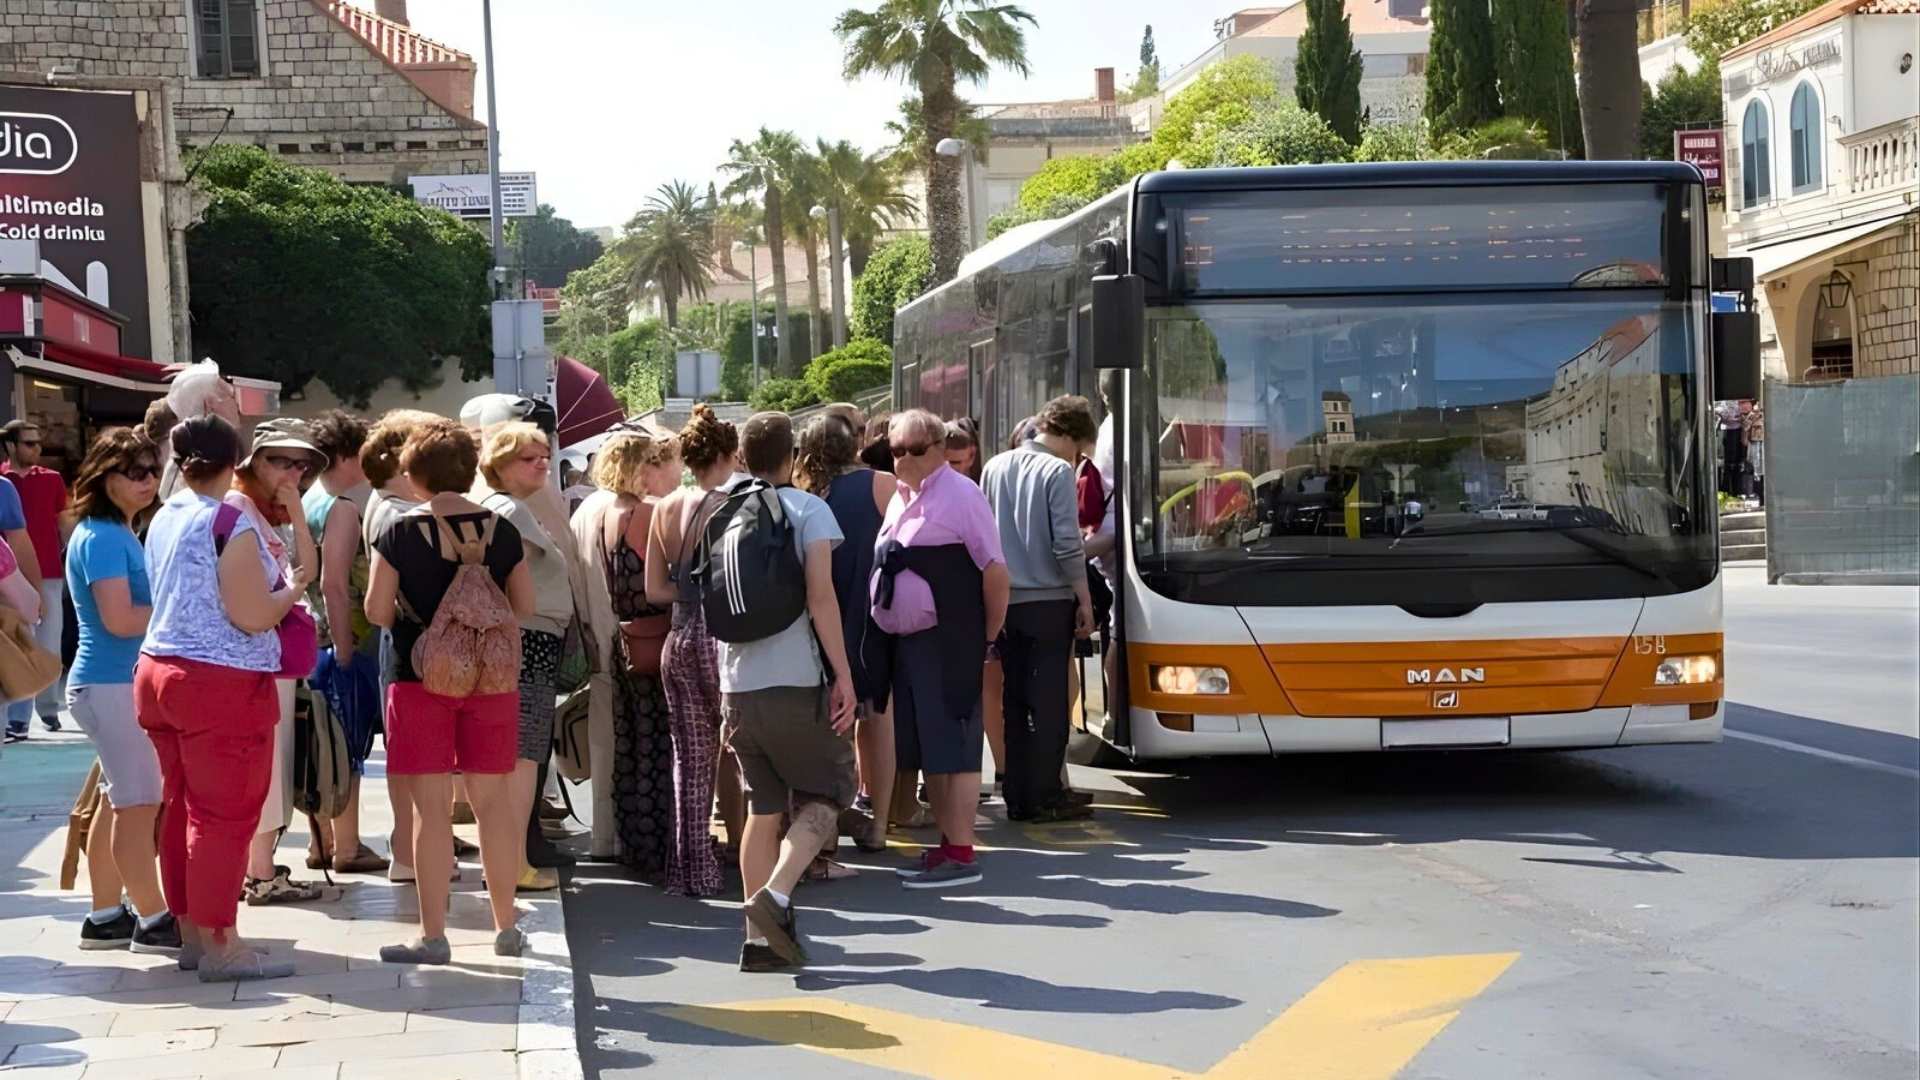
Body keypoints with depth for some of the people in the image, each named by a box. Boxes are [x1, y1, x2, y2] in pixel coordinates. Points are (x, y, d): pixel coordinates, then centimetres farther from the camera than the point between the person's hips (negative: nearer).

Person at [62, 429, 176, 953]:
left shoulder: (120, 534, 14)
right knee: (140, 803, -6)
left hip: (119, 682, 10)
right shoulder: (103, 538, -15)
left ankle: (105, 918, 22)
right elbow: (119, 619, -23)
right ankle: (152, 921, 0)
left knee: (119, 804, 15)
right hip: (113, 684, -10)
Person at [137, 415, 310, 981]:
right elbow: (253, 616, -18)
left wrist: (266, 578, 22)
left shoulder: (163, 520, 10)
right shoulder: (231, 524, -14)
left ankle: (190, 931, 20)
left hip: (158, 671, 8)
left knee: (180, 806, 13)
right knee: (225, 814, -4)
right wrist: (292, 589, 0)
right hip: (221, 683, -8)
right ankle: (220, 944, -1)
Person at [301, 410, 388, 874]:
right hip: (346, 639, -9)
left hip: (316, 639, 9)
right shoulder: (342, 508, -14)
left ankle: (321, 843, 20)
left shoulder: (310, 501, 13)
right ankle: (347, 848, 1)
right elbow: (334, 585, -21)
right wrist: (344, 649, -21)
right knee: (349, 747, -3)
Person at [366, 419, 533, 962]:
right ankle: (506, 927, 18)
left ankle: (433, 935, 3)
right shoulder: (500, 529, 0)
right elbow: (526, 607, 4)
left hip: (421, 677, -3)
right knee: (493, 799, 10)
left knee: (431, 805, 0)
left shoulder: (401, 533, -8)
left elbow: (377, 611, -9)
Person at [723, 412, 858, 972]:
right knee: (822, 798, 6)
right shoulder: (808, 509, -3)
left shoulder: (724, 514, 12)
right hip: (798, 683, -5)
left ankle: (761, 937, 9)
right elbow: (821, 597, -14)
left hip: (739, 685, 5)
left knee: (763, 809, 12)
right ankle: (776, 896, -17)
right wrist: (843, 674, -11)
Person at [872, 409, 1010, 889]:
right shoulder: (902, 498, 15)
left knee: (953, 747, -7)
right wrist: (888, 625, 14)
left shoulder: (959, 495, -9)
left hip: (949, 643, -8)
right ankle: (947, 844, 21)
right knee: (928, 748, 13)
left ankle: (961, 855, -4)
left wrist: (988, 635, -9)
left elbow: (995, 569, -12)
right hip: (909, 640, 9)